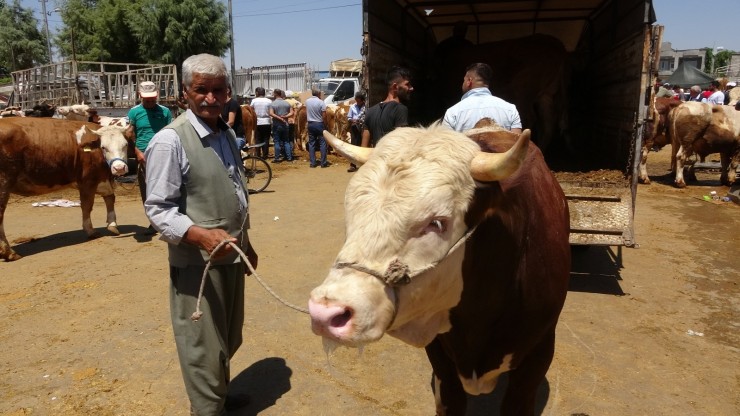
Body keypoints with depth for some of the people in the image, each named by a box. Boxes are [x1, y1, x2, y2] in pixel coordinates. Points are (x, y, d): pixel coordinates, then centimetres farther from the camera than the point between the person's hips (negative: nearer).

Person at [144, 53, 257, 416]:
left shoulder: (226, 133, 8)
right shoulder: (170, 141, -16)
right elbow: (158, 209, -17)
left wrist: (246, 244, 18)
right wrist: (201, 236, -32)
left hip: (231, 256, 8)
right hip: (196, 262, -8)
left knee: (227, 339, 22)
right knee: (204, 346, 4)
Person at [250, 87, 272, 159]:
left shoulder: (254, 101, -3)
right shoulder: (269, 101, -3)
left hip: (258, 123, 0)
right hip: (267, 123, 0)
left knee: (257, 139, 9)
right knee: (266, 139, 7)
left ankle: (258, 155, 9)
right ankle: (265, 155, 7)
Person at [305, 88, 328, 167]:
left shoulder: (307, 101, 2)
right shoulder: (321, 102, -11)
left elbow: (306, 113, 11)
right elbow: (323, 115, -11)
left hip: (310, 124, 4)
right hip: (319, 124, -4)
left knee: (311, 143, 8)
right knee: (322, 143, 3)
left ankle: (312, 163, 7)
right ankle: (323, 163, 2)